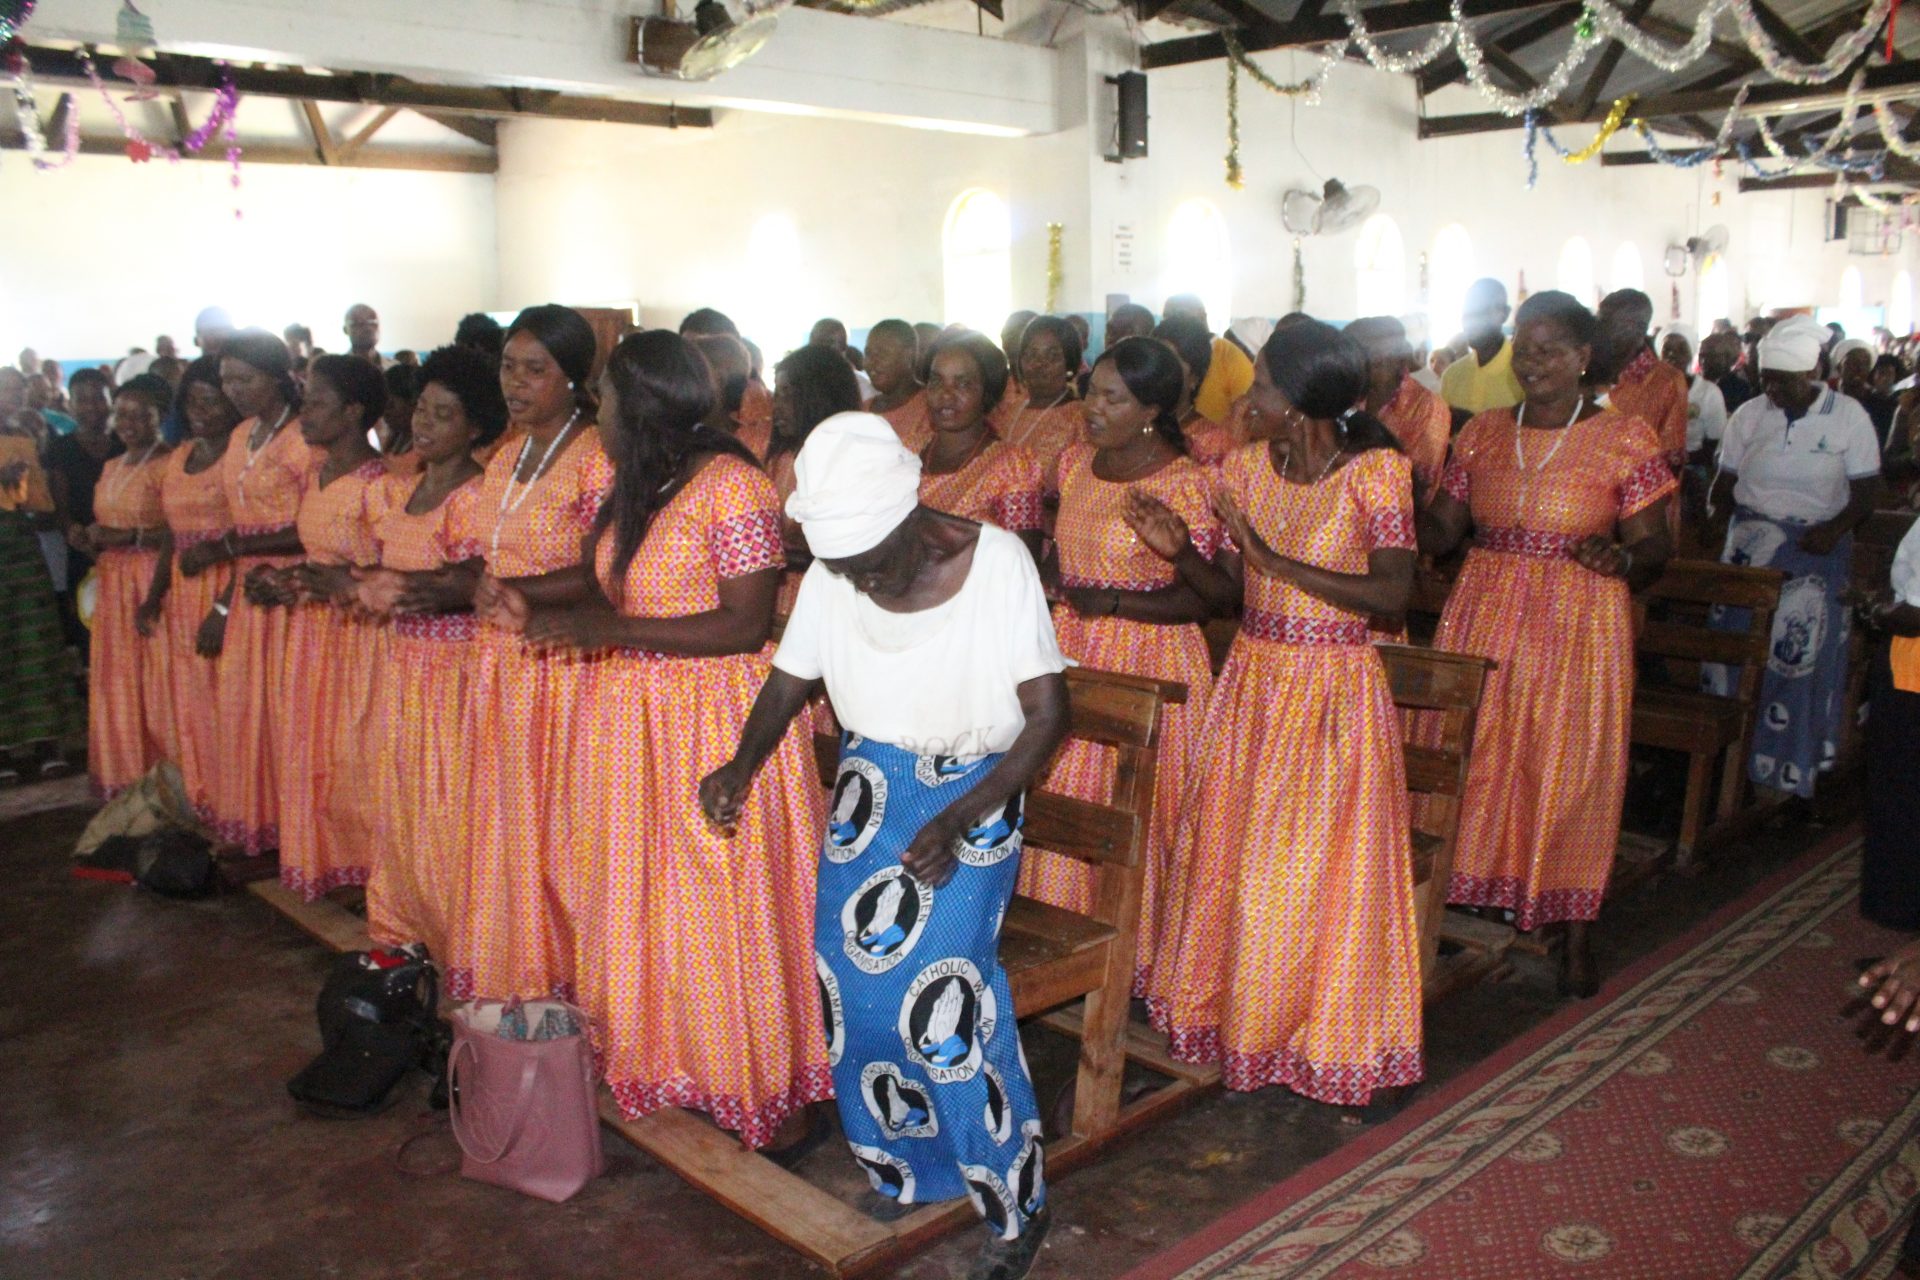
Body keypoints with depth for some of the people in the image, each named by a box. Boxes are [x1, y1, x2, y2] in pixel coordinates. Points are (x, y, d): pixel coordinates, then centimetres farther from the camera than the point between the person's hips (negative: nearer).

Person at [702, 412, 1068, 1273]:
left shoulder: (996, 562, -18)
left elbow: (1048, 715, -16)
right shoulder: (829, 579, -7)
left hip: (977, 788, -4)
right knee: (851, 971, -2)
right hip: (871, 785, 4)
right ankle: (904, 1156, 25)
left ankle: (1016, 1204, 5)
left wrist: (958, 821, -25)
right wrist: (743, 765, -15)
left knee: (945, 983, -15)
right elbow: (787, 682, 6)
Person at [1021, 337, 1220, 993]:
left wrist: (1111, 601, -22)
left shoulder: (1184, 483, -14)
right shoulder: (1076, 461, 7)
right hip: (1072, 653, 7)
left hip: (1150, 659, -7)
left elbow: (1200, 598, -16)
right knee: (1063, 797, 12)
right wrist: (1048, 584, 2)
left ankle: (1136, 953, 22)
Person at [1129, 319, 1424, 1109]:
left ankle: (1323, 1035, 27)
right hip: (1251, 680, 6)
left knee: (1318, 865, 4)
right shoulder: (1244, 468, 2)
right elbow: (1228, 595, 5)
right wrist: (1180, 552, -14)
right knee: (1227, 850, 13)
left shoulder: (1375, 473, -14)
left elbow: (1392, 596, -23)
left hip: (1334, 692, -5)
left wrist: (1275, 559, -26)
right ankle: (1239, 1014, 33)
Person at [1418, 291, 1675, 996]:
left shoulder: (1627, 440, -2)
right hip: (1483, 620, 3)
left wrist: (1623, 559, -25)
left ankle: (1575, 931, 17)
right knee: (1474, 760, 6)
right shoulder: (1484, 434, 8)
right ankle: (1481, 892, 24)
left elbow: (1653, 549, -3)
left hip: (1578, 627, -3)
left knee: (1570, 770, 2)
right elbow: (1439, 530, 6)